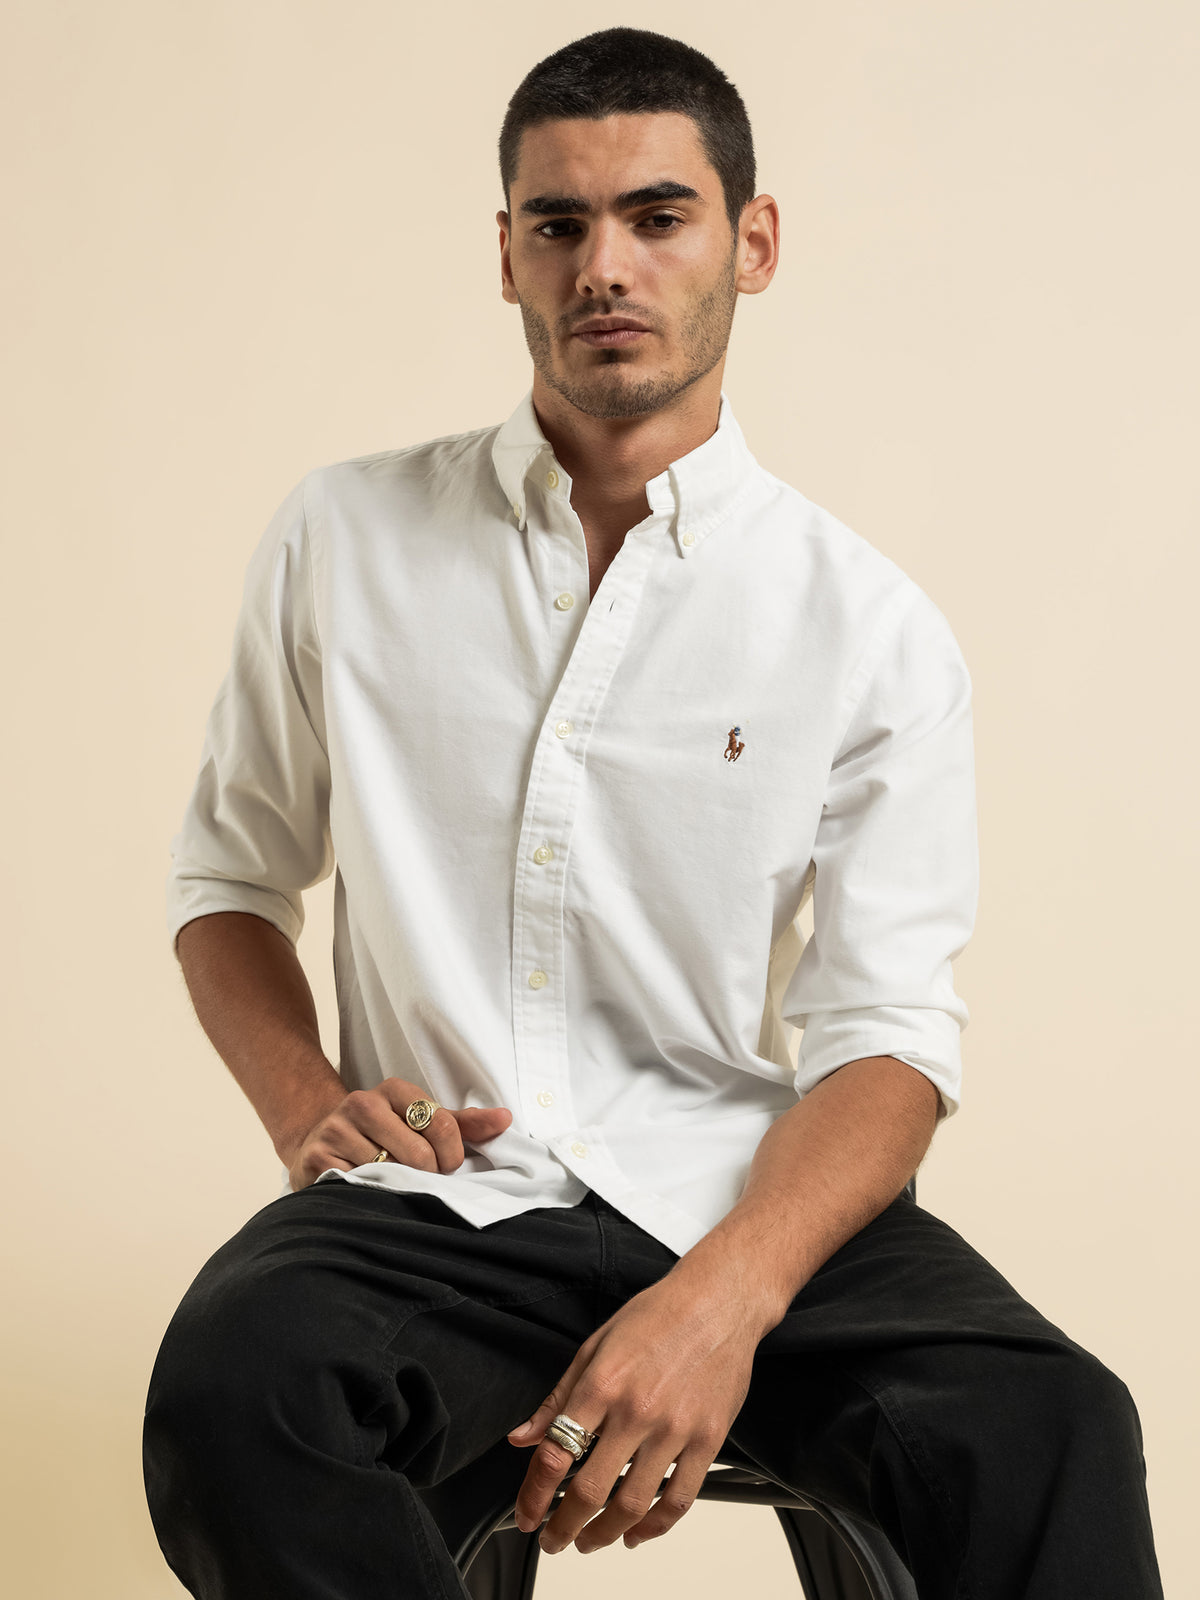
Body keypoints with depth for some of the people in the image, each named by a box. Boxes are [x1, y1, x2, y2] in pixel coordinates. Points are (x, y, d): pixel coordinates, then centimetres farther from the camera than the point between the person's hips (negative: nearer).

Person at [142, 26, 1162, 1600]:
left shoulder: (874, 628, 3)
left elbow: (891, 1032, -3)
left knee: (1052, 1436, -30)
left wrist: (721, 1300, -21)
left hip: (747, 1197, -1)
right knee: (229, 1394, -33)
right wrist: (303, 1100, -1)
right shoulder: (342, 540, 10)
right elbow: (230, 871, 20)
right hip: (430, 1202, 1)